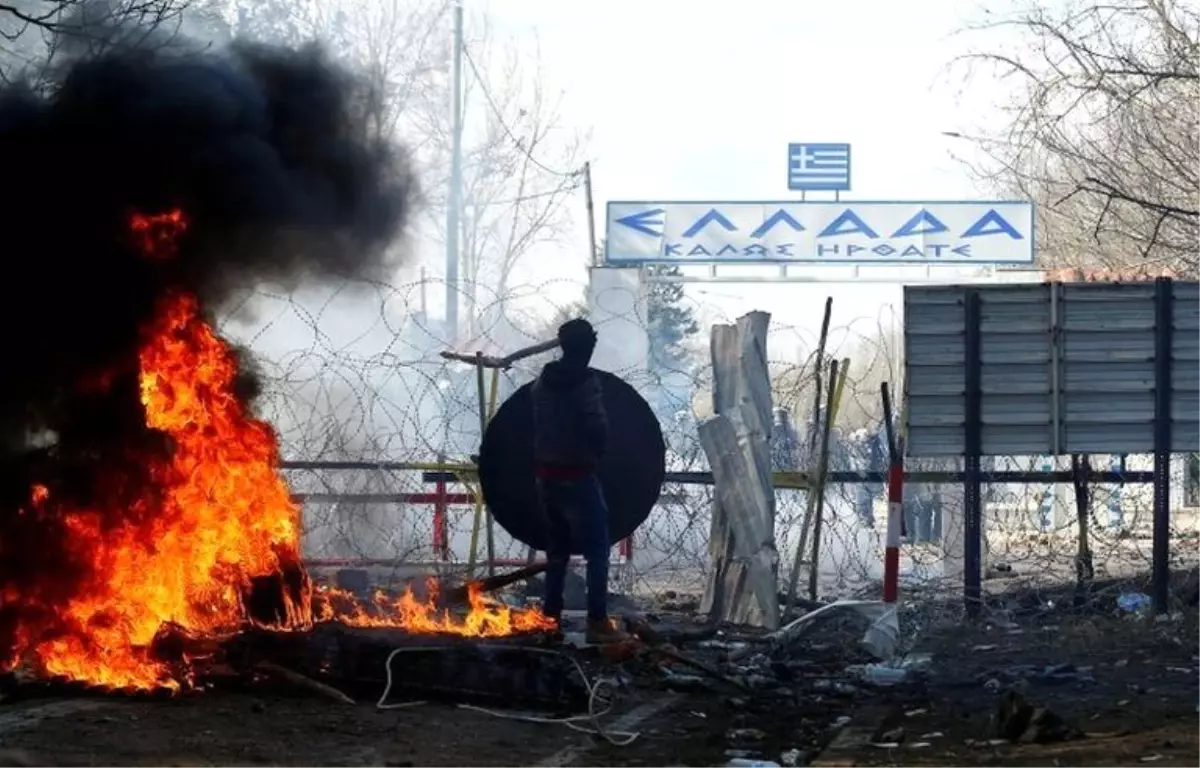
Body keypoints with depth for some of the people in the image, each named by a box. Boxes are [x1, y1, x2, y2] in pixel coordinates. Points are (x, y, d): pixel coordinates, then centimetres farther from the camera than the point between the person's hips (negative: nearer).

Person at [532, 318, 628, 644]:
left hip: (546, 474, 7)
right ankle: (598, 622, -10)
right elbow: (597, 428, -18)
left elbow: (538, 424, 10)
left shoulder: (543, 381, 7)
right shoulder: (585, 382, -15)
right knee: (597, 549, -4)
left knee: (557, 547, 17)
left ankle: (551, 617, 19)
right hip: (577, 476, -7)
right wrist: (597, 452, 0)